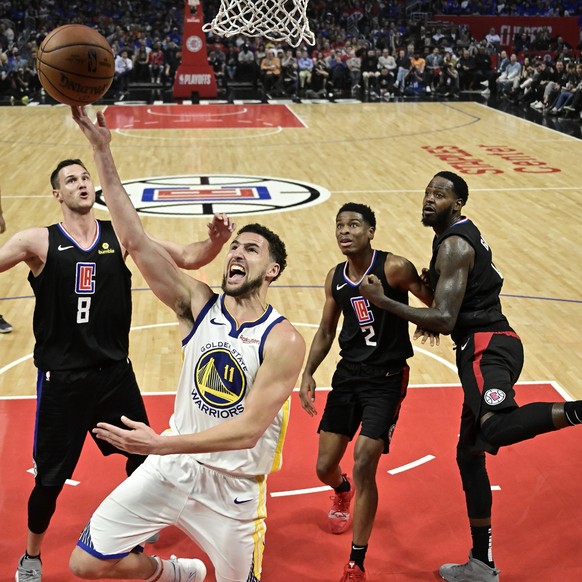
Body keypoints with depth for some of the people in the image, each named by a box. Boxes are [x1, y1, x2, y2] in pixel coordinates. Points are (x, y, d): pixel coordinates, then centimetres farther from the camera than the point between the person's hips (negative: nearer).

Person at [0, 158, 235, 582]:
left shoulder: (121, 237, -1)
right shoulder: (39, 242, -6)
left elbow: (187, 258, -2)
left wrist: (215, 242, -21)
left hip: (115, 371, 3)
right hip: (61, 377, -2)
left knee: (142, 459, 14)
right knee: (51, 478, 7)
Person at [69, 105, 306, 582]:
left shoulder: (284, 341, -17)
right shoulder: (199, 304, -6)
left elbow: (248, 429, -23)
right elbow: (136, 242, -15)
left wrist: (161, 444, -31)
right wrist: (102, 152, -21)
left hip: (233, 486, -3)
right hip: (171, 468, 3)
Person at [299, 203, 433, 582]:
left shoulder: (395, 268, -14)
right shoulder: (335, 278, 2)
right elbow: (326, 331, 13)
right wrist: (308, 373, 3)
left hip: (387, 378, -5)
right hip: (348, 374, 5)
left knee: (364, 466, -13)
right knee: (325, 467, 8)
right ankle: (343, 492, 48)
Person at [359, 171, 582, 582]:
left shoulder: (453, 244, -10)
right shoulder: (465, 236, 20)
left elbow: (444, 320, -18)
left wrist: (383, 302, -13)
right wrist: (434, 322, 27)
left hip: (486, 347, -10)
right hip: (485, 347, 10)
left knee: (495, 427, -38)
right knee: (469, 452, 16)